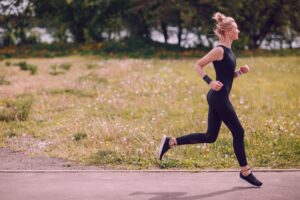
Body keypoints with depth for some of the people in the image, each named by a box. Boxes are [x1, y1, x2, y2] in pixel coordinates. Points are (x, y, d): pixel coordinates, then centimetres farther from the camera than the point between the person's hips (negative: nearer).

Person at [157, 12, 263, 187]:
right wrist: (210, 82, -21)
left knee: (210, 137, 11)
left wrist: (241, 71, 6)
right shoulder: (219, 50, -12)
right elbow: (198, 65, -12)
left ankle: (170, 142, 14)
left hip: (218, 98, 10)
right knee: (238, 132, -1)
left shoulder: (228, 50, 15)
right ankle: (245, 171, 11)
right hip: (219, 97, -10)